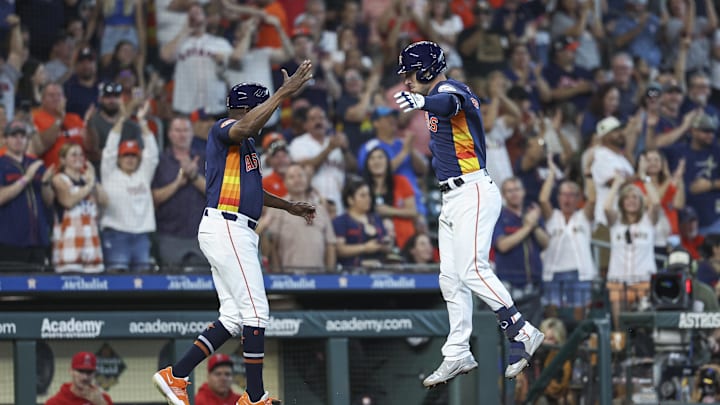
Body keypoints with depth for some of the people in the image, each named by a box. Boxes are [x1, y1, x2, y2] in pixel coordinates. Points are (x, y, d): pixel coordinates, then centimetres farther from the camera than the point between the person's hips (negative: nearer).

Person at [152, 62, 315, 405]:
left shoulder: (244, 143, 24)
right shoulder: (224, 130, -7)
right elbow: (246, 126, -32)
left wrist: (289, 206, 37)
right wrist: (284, 92, -32)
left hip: (235, 232, 11)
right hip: (225, 227, -11)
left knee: (234, 318, 9)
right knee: (256, 313, -9)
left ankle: (175, 376, 8)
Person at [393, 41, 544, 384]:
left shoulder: (448, 89, -13)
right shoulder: (447, 93, 19)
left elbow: (448, 103, -39)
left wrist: (421, 102, -60)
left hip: (472, 194, -11)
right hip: (452, 200, 11)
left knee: (473, 270, -19)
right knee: (450, 278, 9)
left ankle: (523, 334, -17)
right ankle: (457, 355, 12)